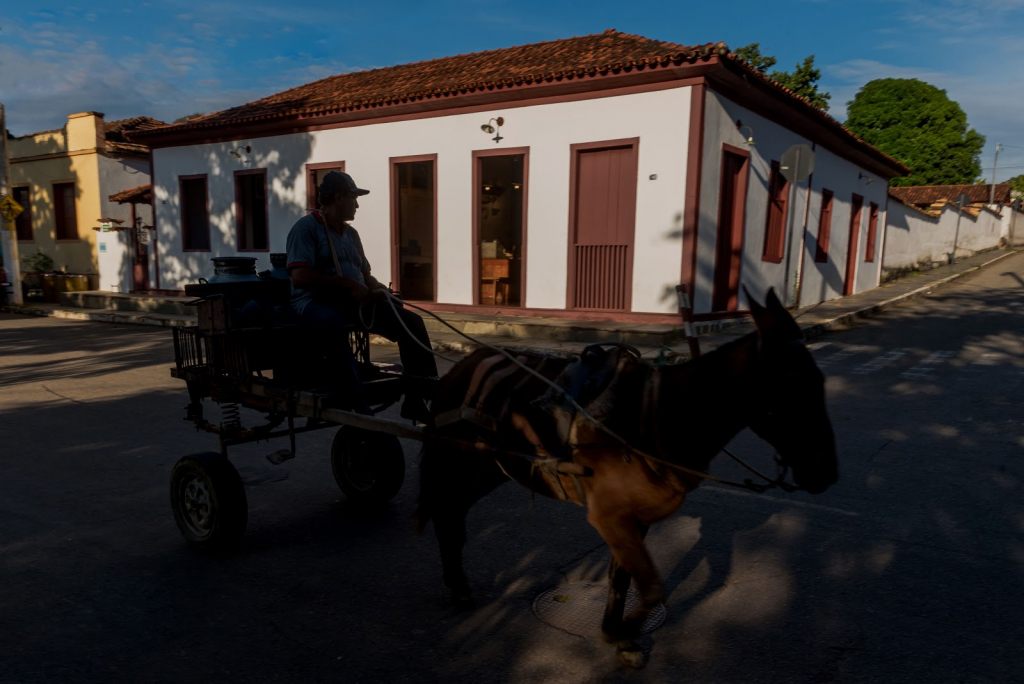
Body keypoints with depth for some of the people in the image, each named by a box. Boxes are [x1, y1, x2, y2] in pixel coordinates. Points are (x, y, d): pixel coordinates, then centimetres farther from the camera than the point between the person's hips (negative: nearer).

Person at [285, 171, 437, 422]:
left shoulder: (351, 233, 21)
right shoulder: (306, 228, -3)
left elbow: (365, 274, 27)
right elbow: (299, 277, -17)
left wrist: (377, 288, 2)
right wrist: (349, 284, -18)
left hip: (353, 302, 7)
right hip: (316, 301, -7)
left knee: (411, 320, -11)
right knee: (334, 325, -43)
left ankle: (417, 401, -10)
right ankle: (356, 402, -43)